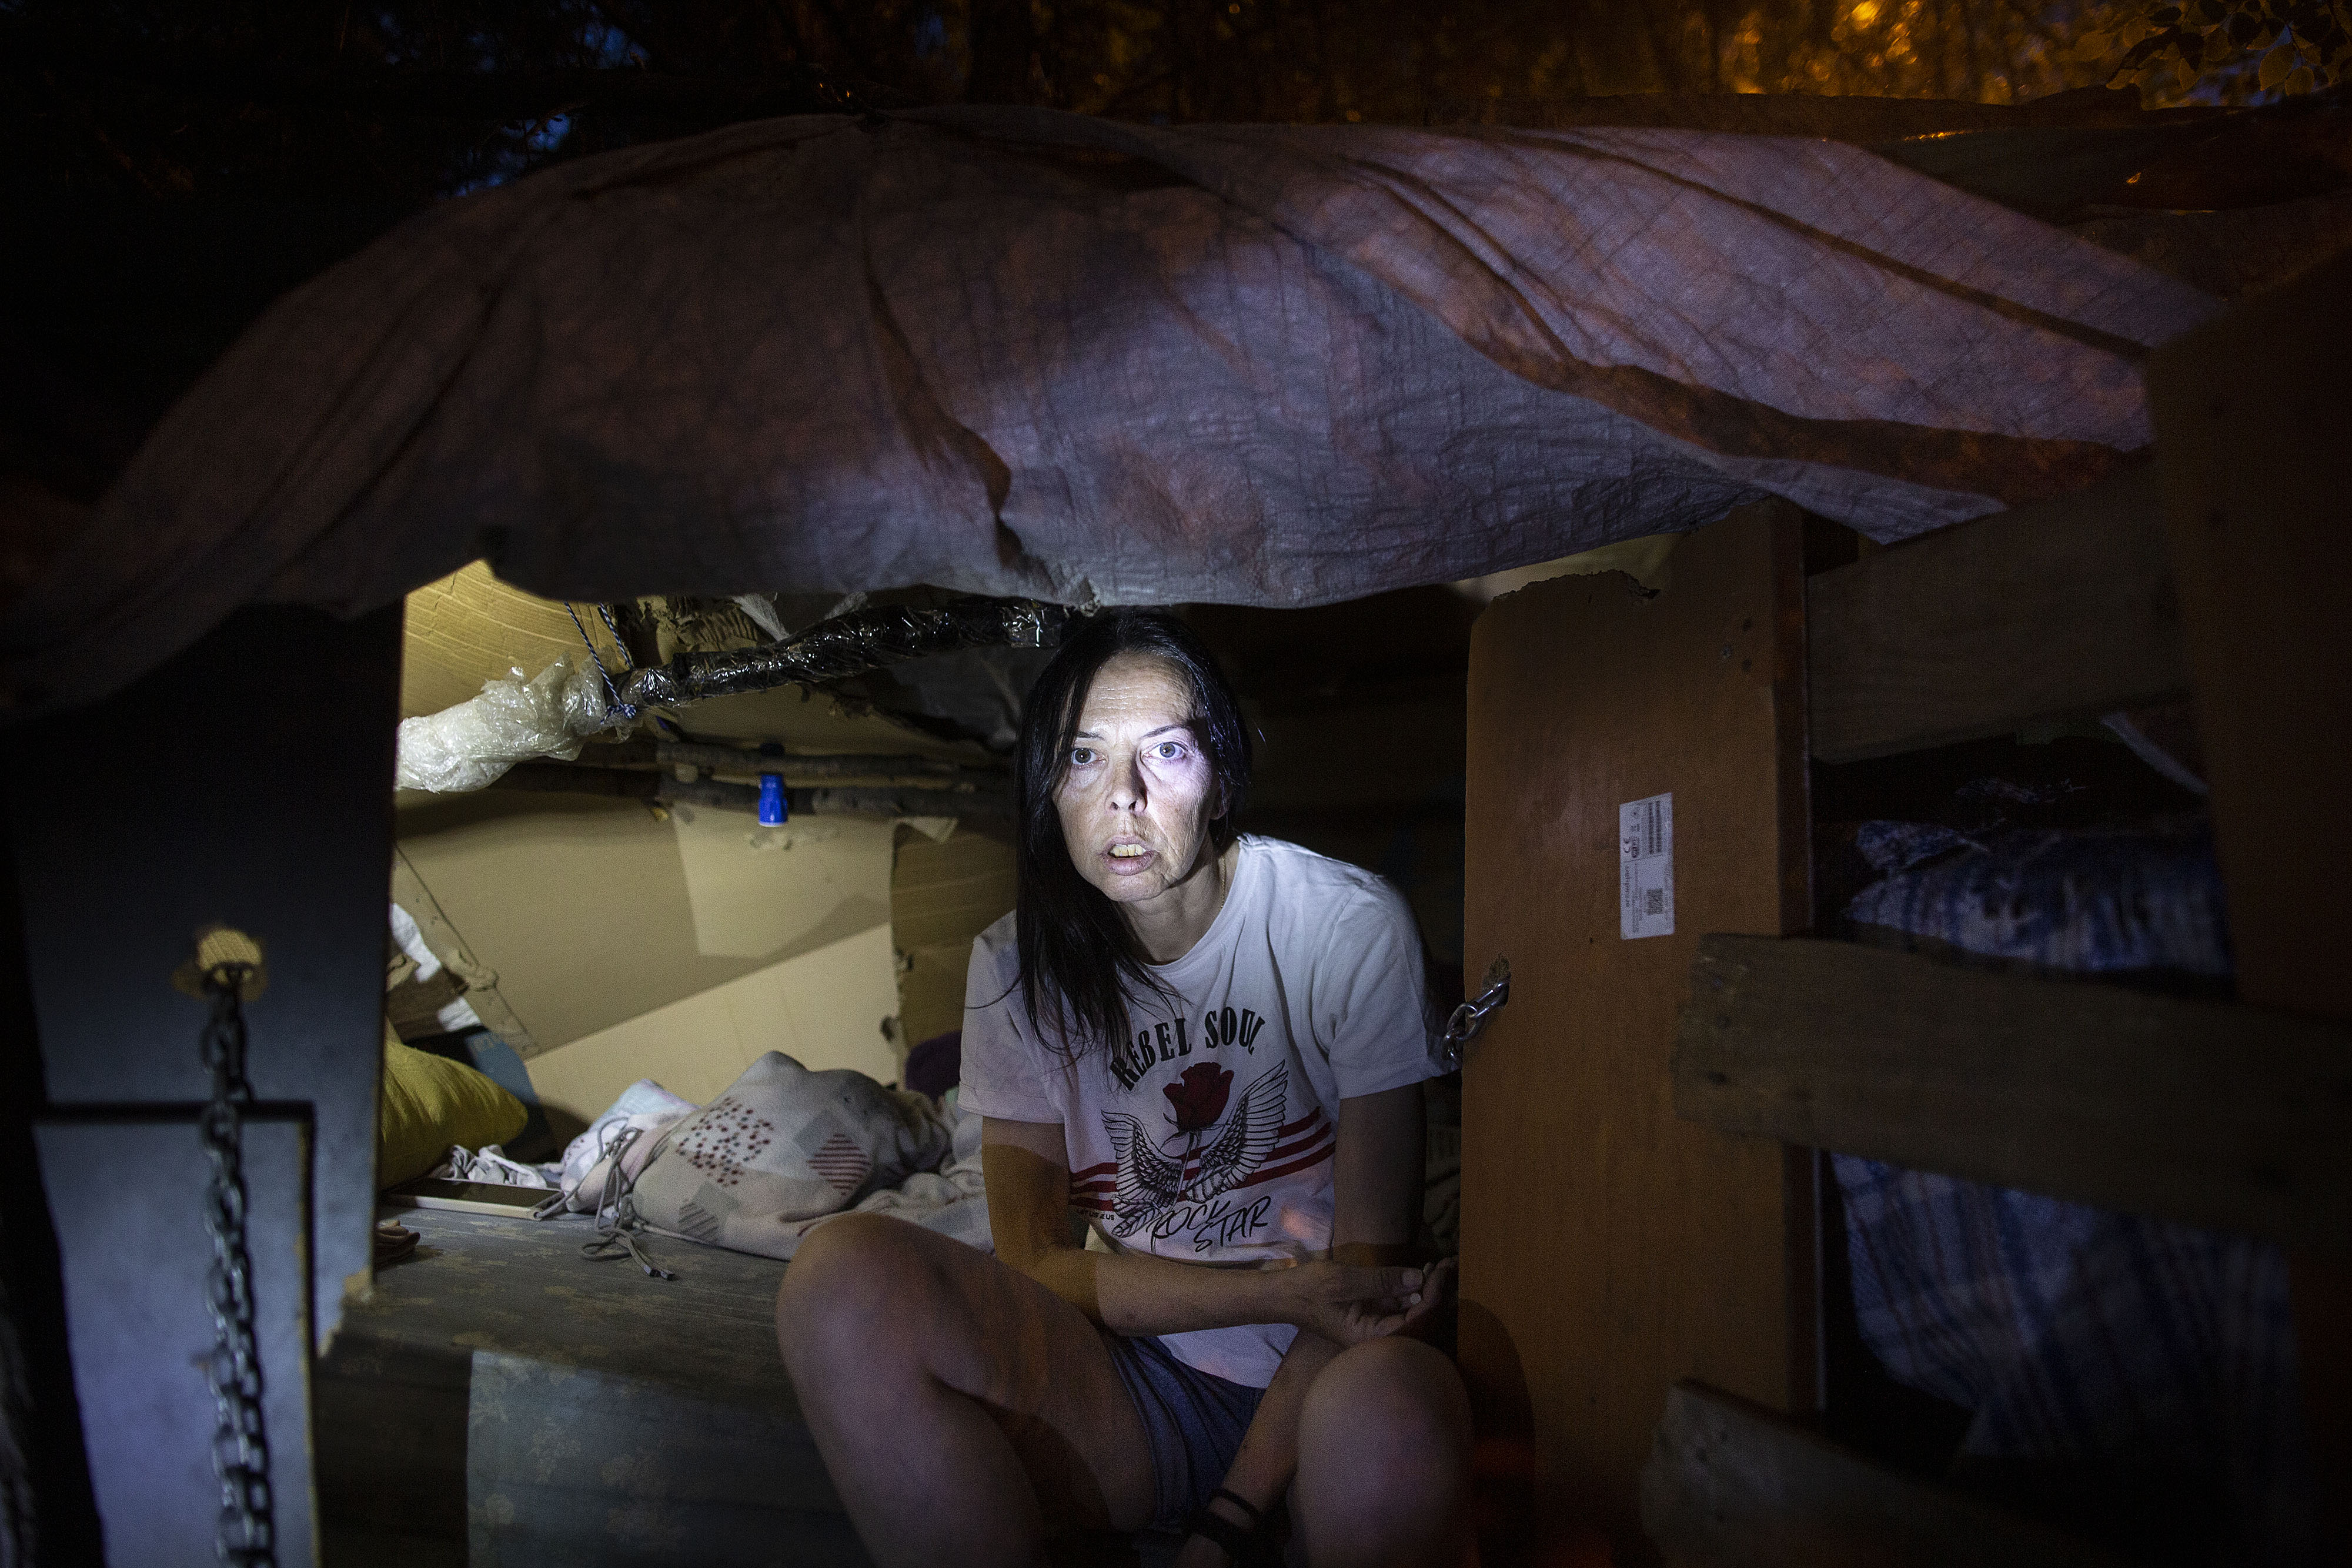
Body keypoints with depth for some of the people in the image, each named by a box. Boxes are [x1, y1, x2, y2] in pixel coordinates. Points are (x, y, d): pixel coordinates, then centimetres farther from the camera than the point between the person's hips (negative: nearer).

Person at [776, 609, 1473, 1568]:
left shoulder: (1349, 927, -9)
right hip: (1131, 1379, 3)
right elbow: (1034, 1264, -4)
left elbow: (1371, 1265, -10)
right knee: (844, 1272, -25)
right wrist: (1291, 1292, -17)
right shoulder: (1019, 966, 0)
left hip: (1318, 1380, -2)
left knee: (1393, 1412, -40)